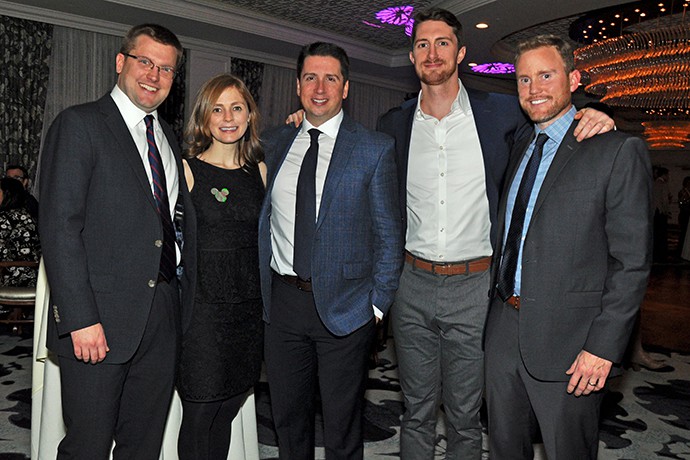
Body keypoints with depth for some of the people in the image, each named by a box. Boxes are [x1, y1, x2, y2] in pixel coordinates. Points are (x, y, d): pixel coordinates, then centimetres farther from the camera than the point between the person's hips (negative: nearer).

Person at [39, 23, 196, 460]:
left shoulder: (168, 136, 16)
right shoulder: (79, 124, -5)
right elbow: (59, 227, -12)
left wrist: (185, 300, 8)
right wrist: (80, 320, -18)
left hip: (165, 313, 6)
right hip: (103, 319, -6)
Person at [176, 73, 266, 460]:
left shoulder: (259, 170, 10)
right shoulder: (186, 169, -4)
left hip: (250, 307, 4)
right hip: (203, 307, -4)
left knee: (227, 412, 15)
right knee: (198, 416, 5)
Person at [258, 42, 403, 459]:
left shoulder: (375, 149, -4)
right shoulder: (275, 144, 7)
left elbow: (389, 234, -3)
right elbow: (263, 219, 12)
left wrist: (378, 304, -8)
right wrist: (260, 289, 6)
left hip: (344, 305, -3)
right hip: (282, 299, 4)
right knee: (288, 418, 19)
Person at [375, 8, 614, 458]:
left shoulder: (501, 112, -3)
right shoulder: (394, 124, 4)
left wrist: (596, 119, -11)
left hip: (473, 288, -1)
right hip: (412, 285, 2)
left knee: (465, 417, 14)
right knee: (416, 412, 16)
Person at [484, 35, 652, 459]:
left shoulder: (619, 151, -9)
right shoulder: (519, 149, 12)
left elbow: (633, 262, -12)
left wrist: (604, 347, -16)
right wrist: (497, 304, 10)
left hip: (569, 341, -6)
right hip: (504, 329, 6)